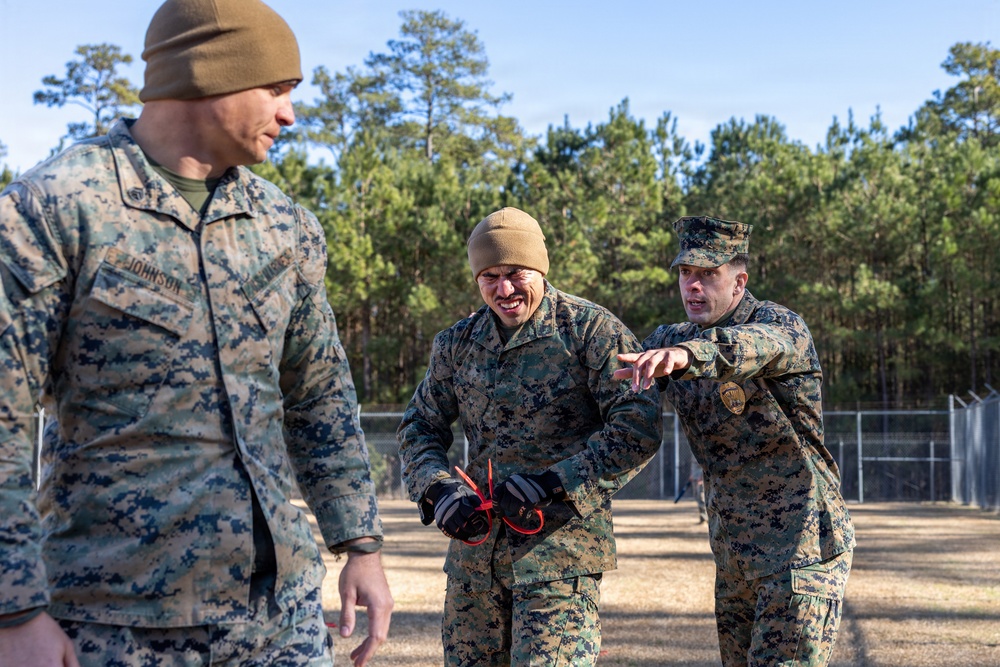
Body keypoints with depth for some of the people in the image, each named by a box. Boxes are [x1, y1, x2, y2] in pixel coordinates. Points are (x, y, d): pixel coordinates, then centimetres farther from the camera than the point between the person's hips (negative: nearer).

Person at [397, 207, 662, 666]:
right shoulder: (458, 344, 9)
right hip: (474, 544, 6)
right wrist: (436, 489, -4)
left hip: (560, 545, -5)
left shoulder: (590, 330, -6)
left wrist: (553, 482, -18)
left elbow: (638, 429, -12)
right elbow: (419, 426, 16)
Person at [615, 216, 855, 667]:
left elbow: (758, 344, -39)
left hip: (802, 543, -7)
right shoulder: (672, 342, 7)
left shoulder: (780, 325, -14)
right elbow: (613, 377, 23)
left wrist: (684, 354, -58)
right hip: (733, 553, 7)